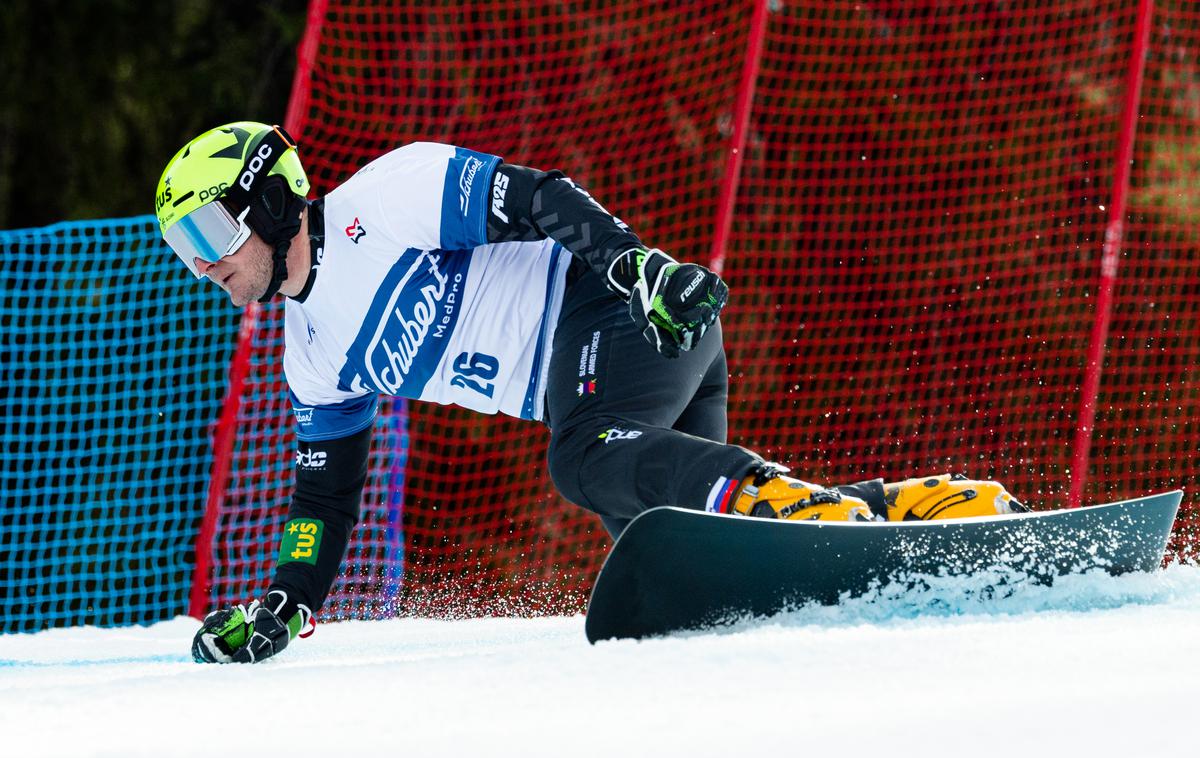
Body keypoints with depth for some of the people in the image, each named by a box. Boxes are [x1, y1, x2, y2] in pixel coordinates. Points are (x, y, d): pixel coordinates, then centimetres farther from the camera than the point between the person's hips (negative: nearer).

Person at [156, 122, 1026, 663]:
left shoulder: (379, 202, -6)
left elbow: (537, 201, -14)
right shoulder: (318, 357, 20)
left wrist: (639, 263, -28)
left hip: (633, 311, -8)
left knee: (591, 459, -35)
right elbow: (327, 490, 28)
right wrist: (282, 610, 20)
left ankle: (813, 507, -46)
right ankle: (952, 508, -15)